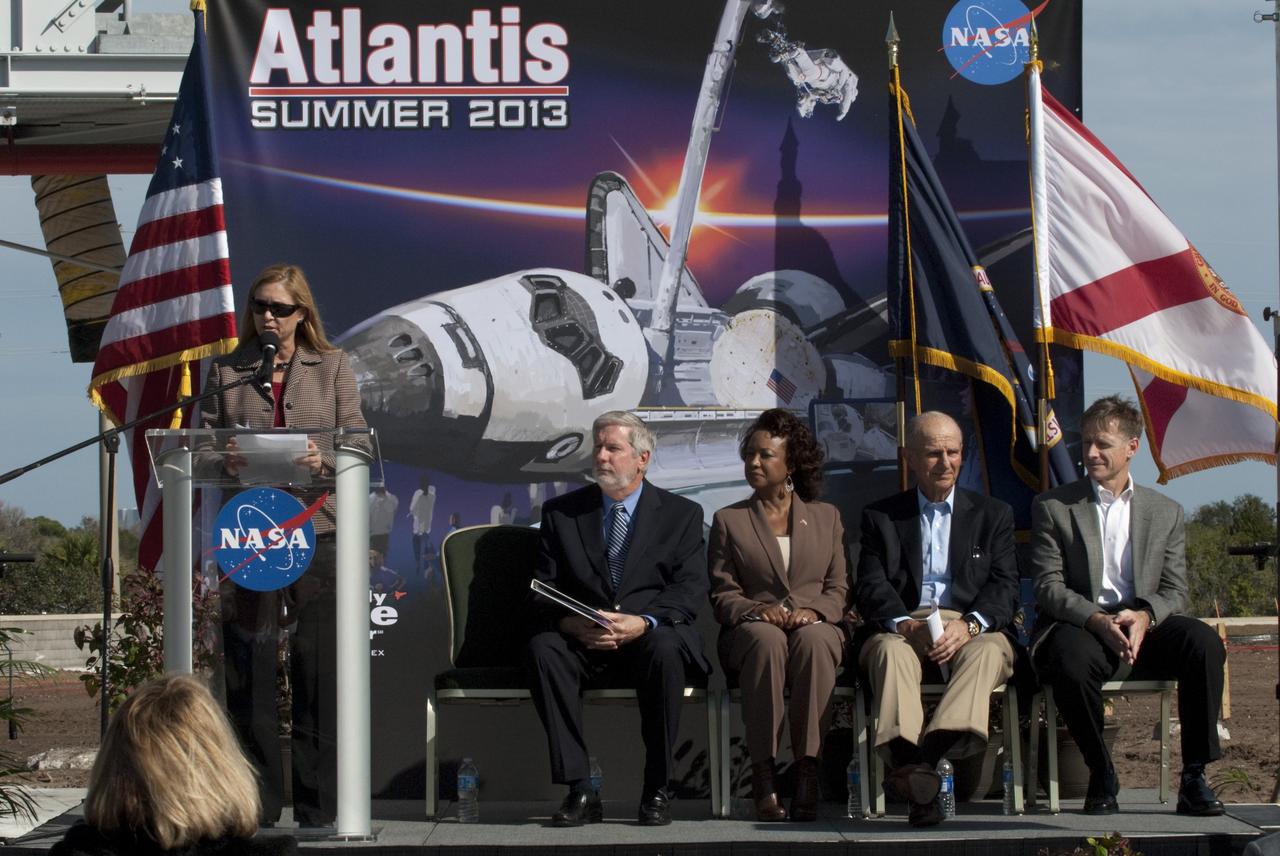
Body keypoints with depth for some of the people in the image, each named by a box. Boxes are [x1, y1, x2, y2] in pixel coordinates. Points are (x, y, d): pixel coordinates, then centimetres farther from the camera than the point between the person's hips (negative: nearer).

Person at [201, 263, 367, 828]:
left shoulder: (331, 367, 10)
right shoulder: (225, 372, 12)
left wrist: (325, 460, -16)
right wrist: (224, 461, -14)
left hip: (314, 524, -1)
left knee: (317, 666, -2)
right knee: (248, 666, 0)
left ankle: (318, 806, 3)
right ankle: (257, 799, 8)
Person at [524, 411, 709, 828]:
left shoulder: (681, 515, 7)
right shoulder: (561, 512, 12)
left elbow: (690, 591, -4)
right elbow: (541, 590, 5)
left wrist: (642, 623, -24)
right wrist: (571, 623, -18)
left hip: (649, 637, -2)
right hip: (580, 639, 2)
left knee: (665, 649, -37)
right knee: (541, 648, -31)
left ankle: (657, 790, -25)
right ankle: (579, 790, -32)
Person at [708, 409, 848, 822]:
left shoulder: (825, 517, 18)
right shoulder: (729, 520, 17)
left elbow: (839, 587, 11)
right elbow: (722, 594, 9)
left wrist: (814, 611, -11)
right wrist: (757, 610, -13)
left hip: (817, 628, 0)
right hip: (750, 630, 0)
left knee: (813, 640, -38)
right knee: (768, 639, -39)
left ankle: (807, 769, -42)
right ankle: (762, 774, -42)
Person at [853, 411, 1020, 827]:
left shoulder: (993, 515, 20)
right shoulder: (880, 516, 18)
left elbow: (1005, 588, 6)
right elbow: (871, 588, 4)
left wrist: (969, 624, -16)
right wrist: (905, 624, -19)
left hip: (971, 632, 0)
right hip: (901, 630, 0)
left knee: (989, 649, -35)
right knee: (891, 650, -35)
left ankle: (938, 745, -60)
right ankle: (907, 758, -58)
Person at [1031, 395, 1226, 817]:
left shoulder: (1166, 512, 16)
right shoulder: (1053, 507, 9)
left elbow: (1174, 591, 8)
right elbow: (1048, 588, -1)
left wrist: (1143, 616, -16)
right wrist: (1097, 620, -20)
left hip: (1144, 628, 2)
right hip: (1079, 627, -2)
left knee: (1204, 643, -30)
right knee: (1072, 661, -39)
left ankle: (1195, 775, -23)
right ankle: (1101, 776, -18)